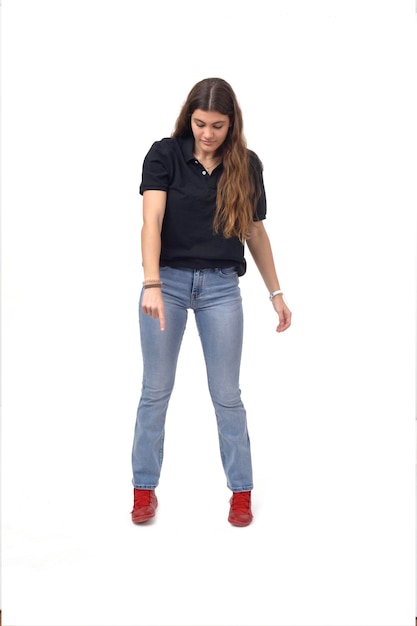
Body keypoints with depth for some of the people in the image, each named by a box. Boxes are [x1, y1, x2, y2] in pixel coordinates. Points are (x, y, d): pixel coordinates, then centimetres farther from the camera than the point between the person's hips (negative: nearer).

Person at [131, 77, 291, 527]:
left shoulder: (247, 165, 2)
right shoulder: (164, 154, -6)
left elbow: (255, 232, 10)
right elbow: (151, 220, -17)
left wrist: (275, 292, 9)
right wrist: (152, 284, -30)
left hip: (221, 286, 1)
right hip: (168, 281, -1)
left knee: (226, 394, 5)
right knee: (156, 390, 6)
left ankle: (241, 491, 19)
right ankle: (145, 488, 21)